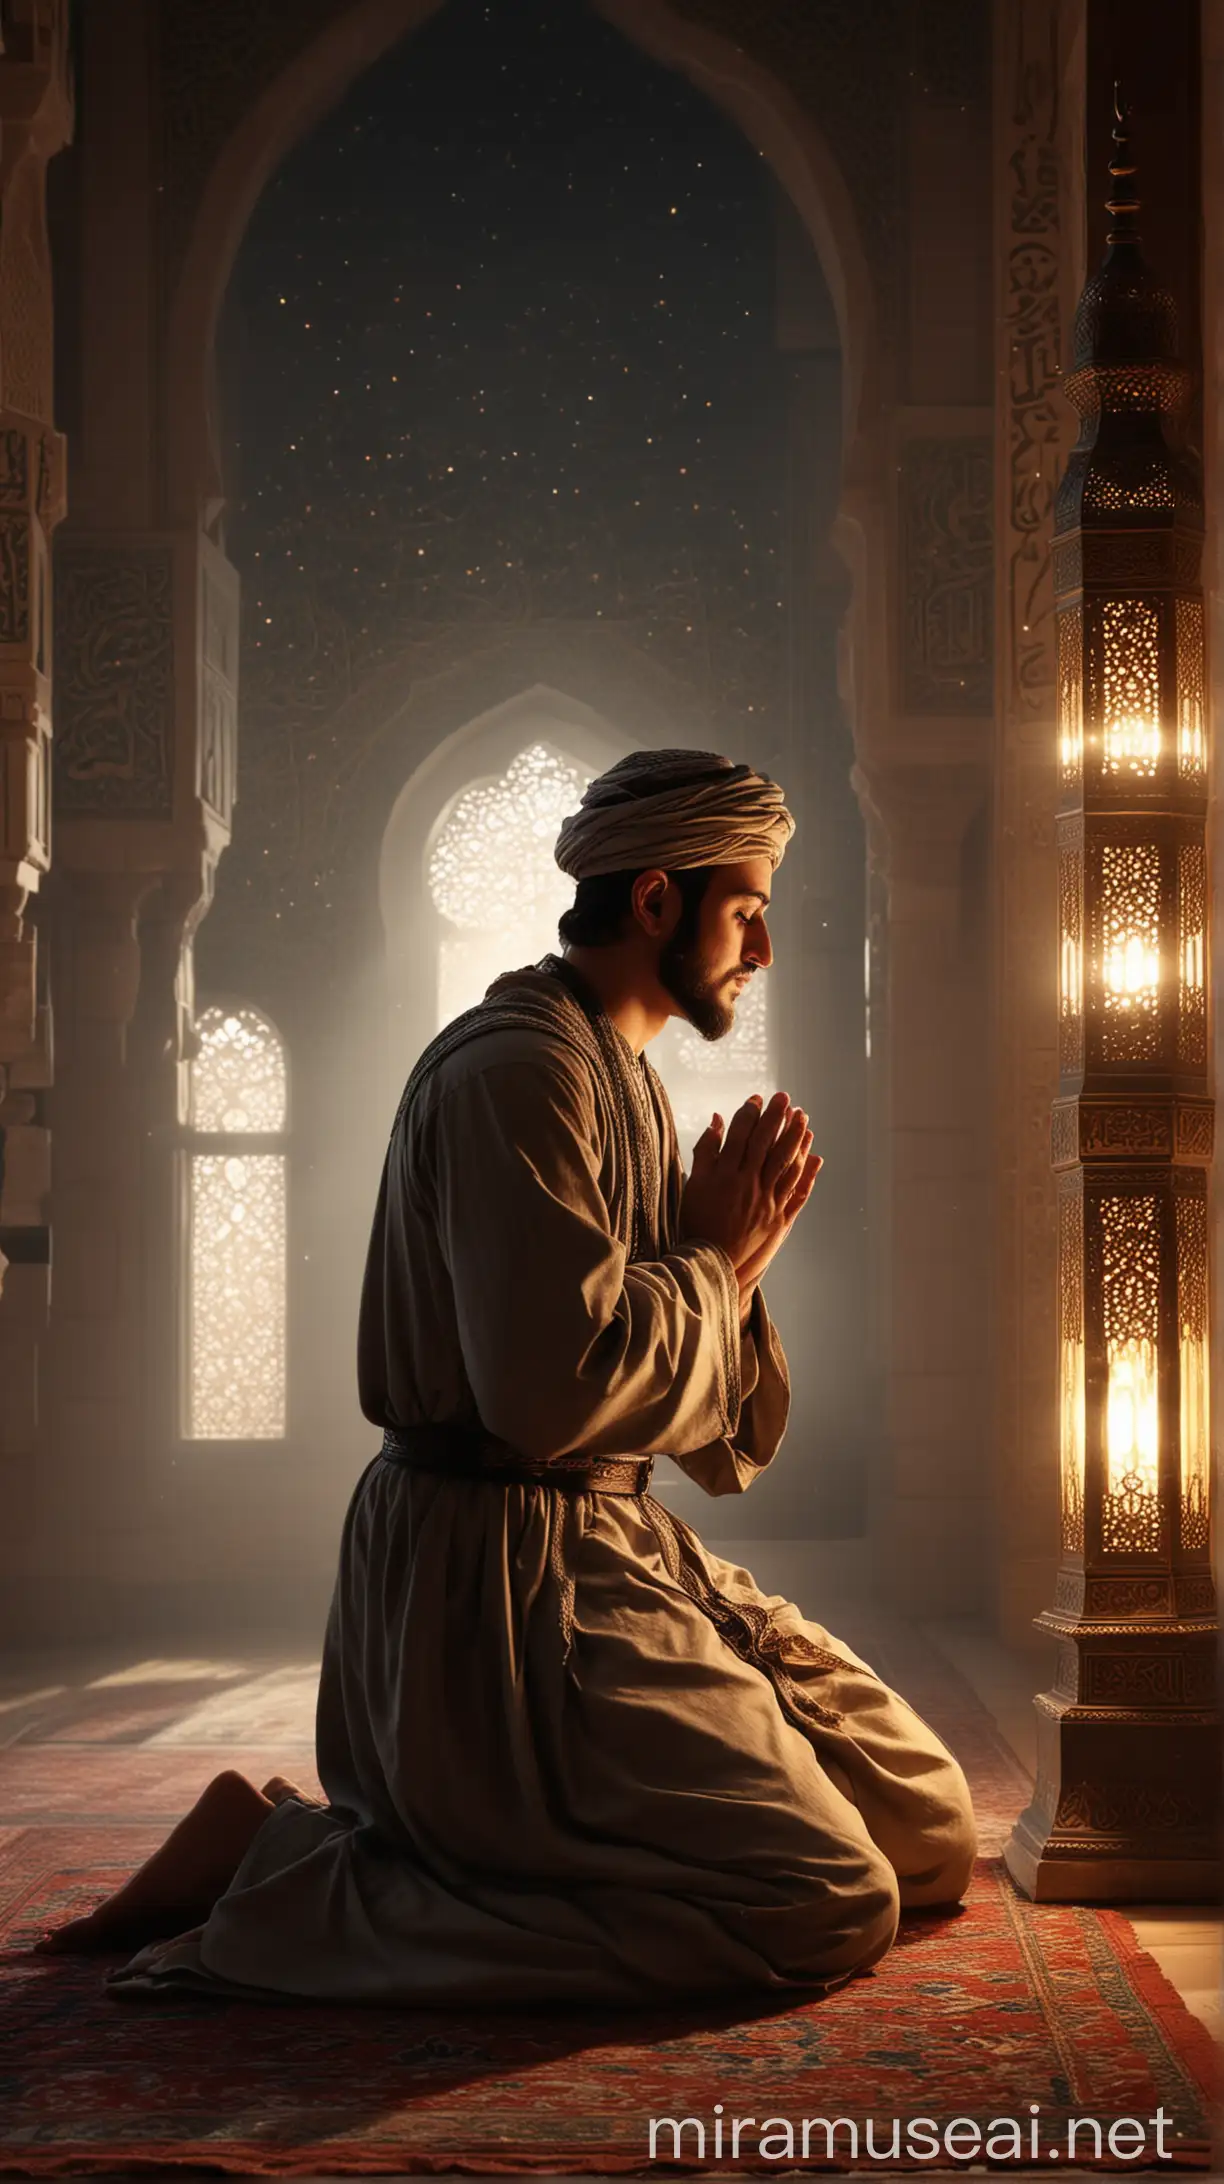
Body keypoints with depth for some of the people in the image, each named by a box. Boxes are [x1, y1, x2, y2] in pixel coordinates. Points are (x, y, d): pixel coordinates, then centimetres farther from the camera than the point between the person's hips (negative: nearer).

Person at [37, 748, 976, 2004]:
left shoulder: (627, 1085, 19)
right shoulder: (520, 1066, -12)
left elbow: (726, 1448, 19)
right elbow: (554, 1391, -26)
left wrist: (736, 1260, 0)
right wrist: (713, 1262, -9)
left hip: (618, 1556, 10)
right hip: (496, 1579, -10)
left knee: (930, 1832, 8)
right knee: (828, 1905, -19)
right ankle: (281, 1866, -14)